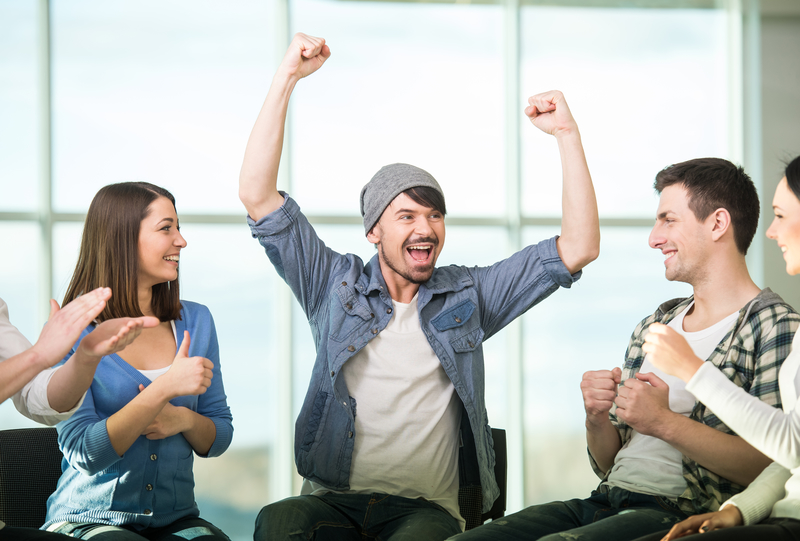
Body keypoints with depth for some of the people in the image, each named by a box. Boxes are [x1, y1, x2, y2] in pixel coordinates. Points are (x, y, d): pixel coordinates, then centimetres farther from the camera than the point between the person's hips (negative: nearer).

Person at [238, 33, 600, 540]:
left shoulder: (468, 294, 13)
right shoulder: (337, 285, 11)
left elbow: (579, 248, 8)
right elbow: (258, 195, 4)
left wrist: (568, 134, 1)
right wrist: (287, 78, -1)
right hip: (332, 500, 0)